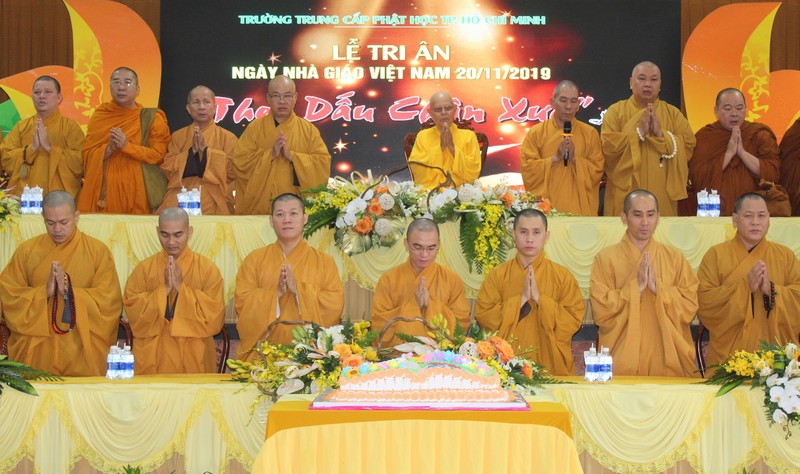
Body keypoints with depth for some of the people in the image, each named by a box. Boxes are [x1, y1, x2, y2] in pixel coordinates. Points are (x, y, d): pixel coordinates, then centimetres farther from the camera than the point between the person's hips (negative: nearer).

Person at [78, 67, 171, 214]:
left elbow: (158, 155, -6)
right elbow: (87, 154, 6)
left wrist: (126, 146, -16)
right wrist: (109, 148, -13)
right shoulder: (99, 115, 10)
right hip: (104, 189, 1)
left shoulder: (151, 118, 4)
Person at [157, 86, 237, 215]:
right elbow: (167, 170, 6)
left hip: (213, 204, -2)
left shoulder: (227, 138, 8)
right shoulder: (177, 136, 15)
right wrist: (192, 151, -7)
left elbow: (232, 171, -3)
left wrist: (205, 150, -9)